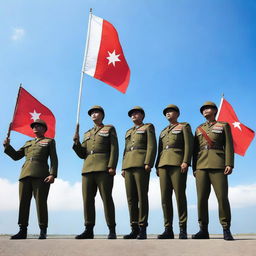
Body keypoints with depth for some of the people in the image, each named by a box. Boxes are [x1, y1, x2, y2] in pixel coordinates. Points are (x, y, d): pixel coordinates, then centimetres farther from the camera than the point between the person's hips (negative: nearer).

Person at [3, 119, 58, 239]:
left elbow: (54, 159, 3)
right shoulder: (28, 143, 28)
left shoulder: (49, 141, 14)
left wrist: (52, 174, -11)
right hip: (25, 174, 5)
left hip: (40, 175, -5)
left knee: (41, 202, -8)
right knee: (23, 202, 0)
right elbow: (16, 156, 24)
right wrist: (7, 146, 7)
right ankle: (23, 231, 5)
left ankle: (43, 231, -4)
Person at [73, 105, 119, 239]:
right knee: (87, 199, 0)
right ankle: (89, 230, 5)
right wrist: (76, 142, 1)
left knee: (106, 198, -7)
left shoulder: (110, 129, 11)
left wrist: (112, 167, -14)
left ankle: (112, 230, -2)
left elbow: (114, 149, -1)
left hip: (104, 168, -5)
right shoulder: (87, 134, 26)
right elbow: (82, 154, 19)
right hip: (88, 168, 5)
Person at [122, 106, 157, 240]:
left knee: (142, 196, -8)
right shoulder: (129, 132, 27)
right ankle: (134, 229, 5)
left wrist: (148, 164, -16)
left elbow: (152, 146, -4)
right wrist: (123, 168, 11)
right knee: (131, 198, 1)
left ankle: (143, 229, -4)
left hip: (141, 164, -6)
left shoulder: (148, 127, 9)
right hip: (128, 165, 6)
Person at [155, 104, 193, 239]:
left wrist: (186, 162, -16)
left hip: (178, 163, -5)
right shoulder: (163, 132, 27)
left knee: (180, 195, -8)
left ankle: (183, 230, -1)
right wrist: (157, 166, 12)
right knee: (165, 196, -1)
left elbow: (188, 145, -3)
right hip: (163, 164, 6)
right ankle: (168, 230, 2)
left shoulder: (184, 126, 10)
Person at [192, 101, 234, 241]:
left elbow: (228, 146, 2)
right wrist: (194, 168, 8)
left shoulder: (223, 125, 13)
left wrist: (229, 164, -10)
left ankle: (226, 230, 3)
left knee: (222, 197, -7)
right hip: (201, 166, 3)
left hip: (218, 165, -3)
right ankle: (203, 230, 4)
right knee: (202, 198, -1)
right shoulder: (199, 129, 22)